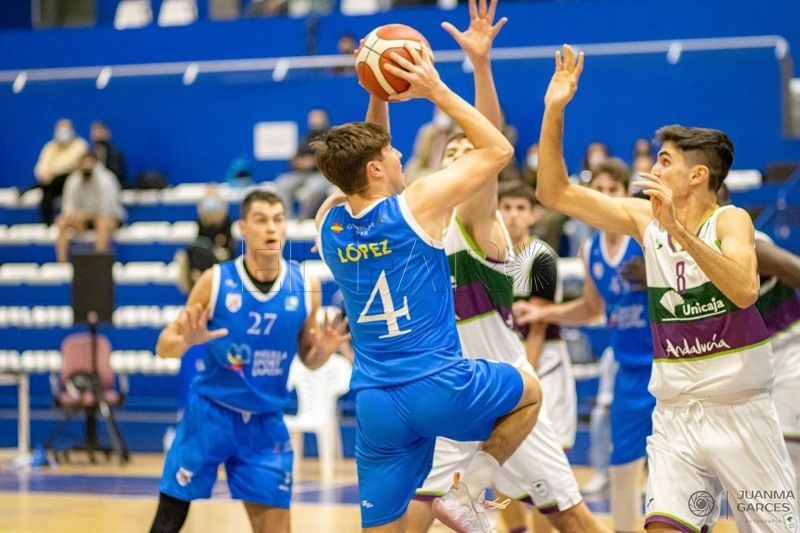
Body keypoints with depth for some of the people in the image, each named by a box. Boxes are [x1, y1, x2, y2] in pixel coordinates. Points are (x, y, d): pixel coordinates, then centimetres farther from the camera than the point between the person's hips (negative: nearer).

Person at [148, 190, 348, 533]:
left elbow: (308, 359, 7)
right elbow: (164, 346, -6)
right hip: (209, 413, -2)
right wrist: (186, 342, -28)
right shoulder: (215, 281, -11)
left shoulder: (305, 286, -5)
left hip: (266, 424, 2)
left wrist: (323, 350, -16)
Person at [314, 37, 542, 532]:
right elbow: (498, 150, 2)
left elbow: (362, 159, 29)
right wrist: (436, 90, 3)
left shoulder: (329, 222, 6)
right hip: (442, 387, -5)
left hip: (375, 404, 5)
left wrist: (378, 100, 19)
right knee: (530, 392, 25)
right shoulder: (417, 203, -9)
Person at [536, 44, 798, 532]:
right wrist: (554, 111, -5)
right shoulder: (645, 218, 3)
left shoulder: (730, 220, -11)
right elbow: (555, 192, 5)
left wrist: (679, 230, -35)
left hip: (739, 410, -4)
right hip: (675, 413, 4)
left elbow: (745, 291, -30)